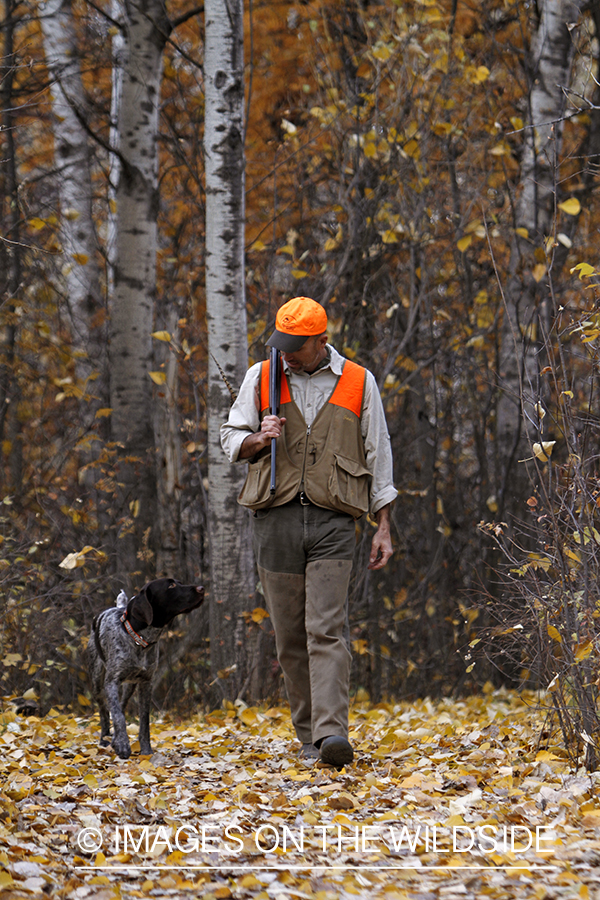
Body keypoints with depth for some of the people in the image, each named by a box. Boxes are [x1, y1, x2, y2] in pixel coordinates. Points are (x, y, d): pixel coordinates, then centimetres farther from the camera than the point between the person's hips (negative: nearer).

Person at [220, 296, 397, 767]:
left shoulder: (359, 383, 7)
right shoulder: (261, 378, 10)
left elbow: (378, 454, 11)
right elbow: (231, 440, 16)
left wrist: (383, 528, 8)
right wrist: (260, 438, -8)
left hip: (333, 521, -2)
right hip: (276, 519, 2)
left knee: (327, 630, -14)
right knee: (289, 636, 3)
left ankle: (331, 733, -24)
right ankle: (309, 736, 12)